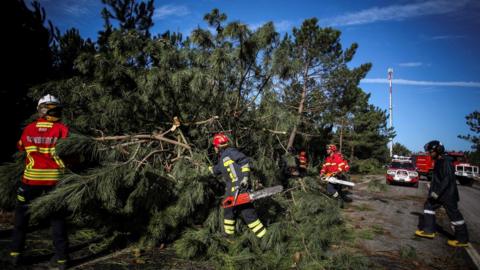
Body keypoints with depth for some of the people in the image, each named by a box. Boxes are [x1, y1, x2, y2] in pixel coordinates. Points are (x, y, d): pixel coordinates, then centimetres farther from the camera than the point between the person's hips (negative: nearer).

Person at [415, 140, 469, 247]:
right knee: (428, 206, 10)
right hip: (439, 193, 10)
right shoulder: (438, 162, 11)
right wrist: (432, 190, 22)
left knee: (454, 214, -2)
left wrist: (437, 192, -25)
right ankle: (428, 230, 14)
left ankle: (462, 239, 9)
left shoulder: (446, 162, -19)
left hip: (448, 194, -10)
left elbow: (447, 179, -25)